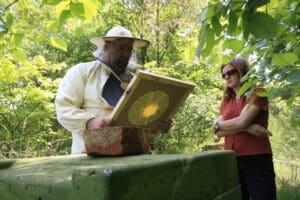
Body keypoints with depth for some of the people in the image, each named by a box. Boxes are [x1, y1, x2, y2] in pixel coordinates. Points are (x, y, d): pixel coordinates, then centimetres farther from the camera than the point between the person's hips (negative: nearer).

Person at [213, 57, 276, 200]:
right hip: (231, 160, 6)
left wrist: (218, 124, -1)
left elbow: (242, 121, -17)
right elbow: (219, 133, 1)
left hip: (257, 160, -5)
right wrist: (247, 128, -13)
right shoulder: (225, 101, 14)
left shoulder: (258, 93, -2)